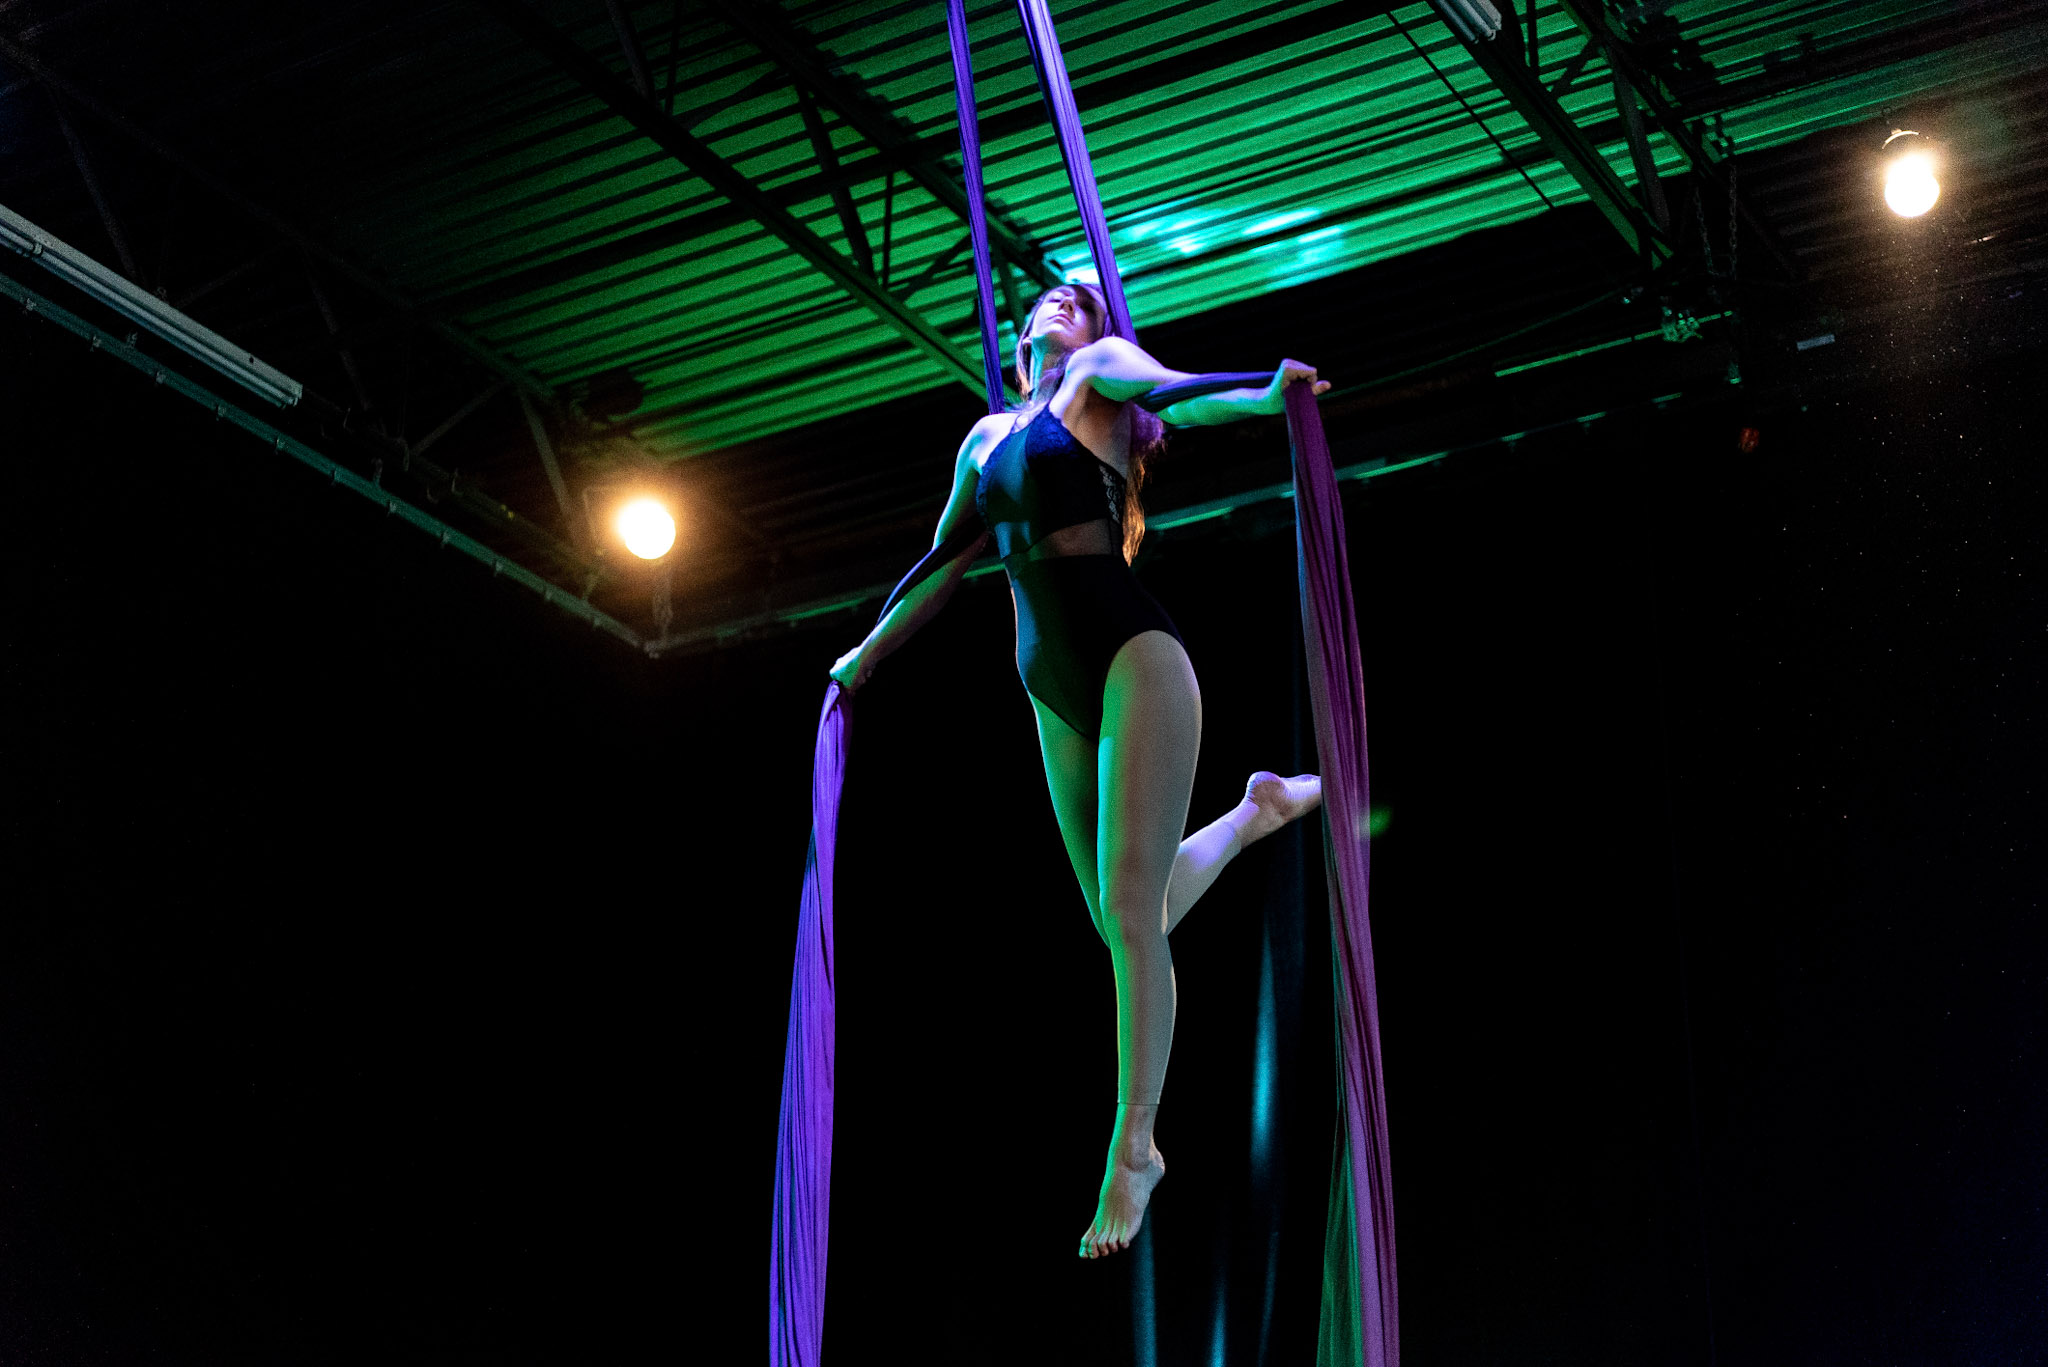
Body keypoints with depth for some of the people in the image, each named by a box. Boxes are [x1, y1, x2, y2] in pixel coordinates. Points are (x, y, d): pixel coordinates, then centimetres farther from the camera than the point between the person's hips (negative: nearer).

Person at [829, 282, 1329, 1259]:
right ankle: (1260, 810, 32)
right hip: (1056, 693, 7)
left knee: (1130, 907, -14)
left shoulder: (1101, 369, 6)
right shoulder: (985, 439, 23)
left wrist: (1266, 397, -34)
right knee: (1125, 921, 7)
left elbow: (1179, 396, -14)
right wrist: (872, 651, 40)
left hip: (1135, 659, -7)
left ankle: (1133, 1144, -11)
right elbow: (944, 567, 33)